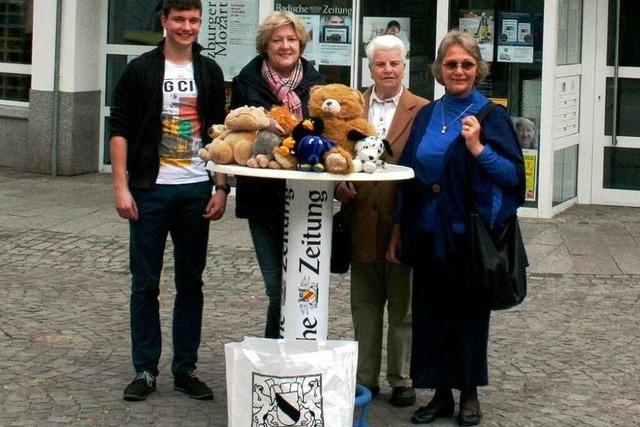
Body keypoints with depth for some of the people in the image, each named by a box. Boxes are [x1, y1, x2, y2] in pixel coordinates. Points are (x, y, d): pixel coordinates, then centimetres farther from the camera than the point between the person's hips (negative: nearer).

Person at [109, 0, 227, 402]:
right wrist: (122, 187, -9)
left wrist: (221, 188, 2)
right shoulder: (140, 70, -1)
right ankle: (145, 369, 11)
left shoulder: (210, 72, 7)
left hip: (196, 192, 2)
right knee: (145, 283, 2)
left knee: (191, 282, 8)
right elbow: (120, 131, -2)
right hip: (150, 190, -2)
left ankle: (186, 368, 17)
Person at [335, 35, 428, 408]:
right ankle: (366, 377, 22)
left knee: (403, 308, 8)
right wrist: (339, 183, -7)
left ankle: (402, 380, 17)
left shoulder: (422, 111, -2)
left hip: (403, 221, -3)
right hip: (362, 220, 3)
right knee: (365, 306, 12)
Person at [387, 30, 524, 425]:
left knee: (469, 313, 5)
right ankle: (441, 394, 21)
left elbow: (515, 175, -8)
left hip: (470, 235, -4)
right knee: (431, 312, 8)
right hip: (428, 235, 4)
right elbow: (409, 175, 14)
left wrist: (478, 148, -20)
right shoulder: (426, 117, 10)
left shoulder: (493, 117, -4)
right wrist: (398, 230, 12)